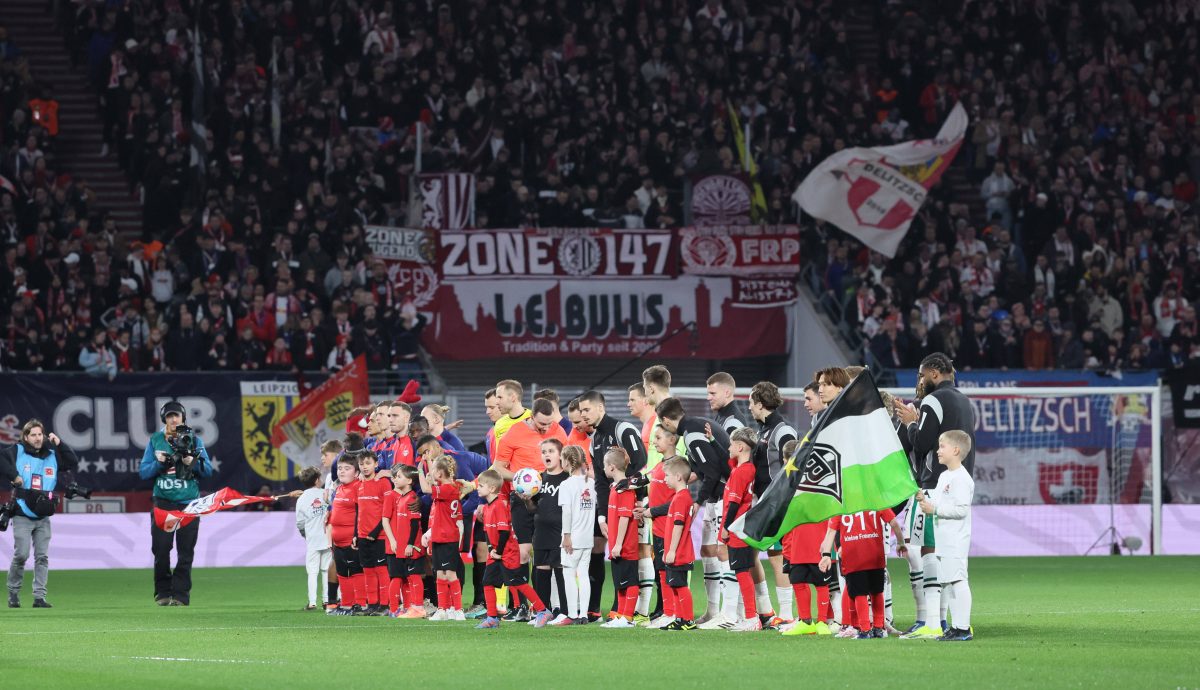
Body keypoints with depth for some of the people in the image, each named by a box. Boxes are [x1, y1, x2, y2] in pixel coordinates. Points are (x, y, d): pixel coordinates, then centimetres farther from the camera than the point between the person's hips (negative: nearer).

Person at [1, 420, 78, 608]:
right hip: (22, 515, -4)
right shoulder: (17, 451, -1)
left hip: (43, 518, 4)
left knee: (42, 557, -1)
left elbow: (73, 463, 11)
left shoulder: (53, 455, 11)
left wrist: (59, 444, 2)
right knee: (21, 555, -10)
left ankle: (39, 597, 0)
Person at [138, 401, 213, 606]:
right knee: (161, 549, -4)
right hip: (163, 502, 1)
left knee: (185, 551, -3)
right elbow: (144, 472, 6)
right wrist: (159, 463, -11)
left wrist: (193, 462, -15)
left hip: (189, 503, 0)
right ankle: (163, 594, 6)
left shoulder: (194, 439, 6)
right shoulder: (155, 440, 8)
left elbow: (208, 470, 3)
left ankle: (180, 595, 1)